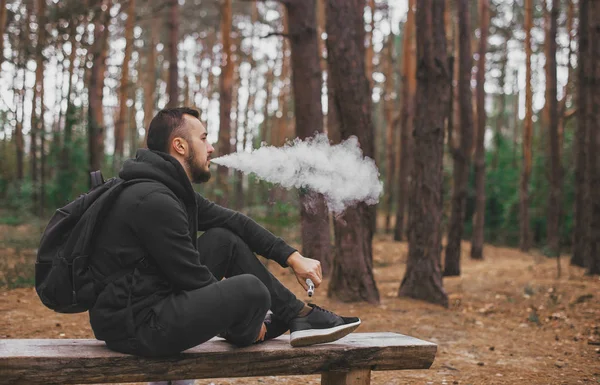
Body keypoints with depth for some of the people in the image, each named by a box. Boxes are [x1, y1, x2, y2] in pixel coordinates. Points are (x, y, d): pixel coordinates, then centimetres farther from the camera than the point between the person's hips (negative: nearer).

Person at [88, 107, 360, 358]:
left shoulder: (175, 190, 9)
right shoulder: (154, 201, -22)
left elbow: (233, 221, 14)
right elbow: (193, 280, -19)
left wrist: (292, 257, 8)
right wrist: (238, 306, -5)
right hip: (135, 327, -11)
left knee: (226, 239, 10)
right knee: (250, 289, -24)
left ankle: (300, 316, 13)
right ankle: (243, 335, 12)